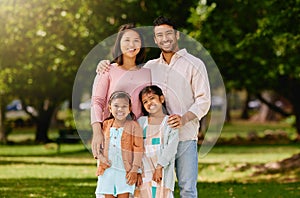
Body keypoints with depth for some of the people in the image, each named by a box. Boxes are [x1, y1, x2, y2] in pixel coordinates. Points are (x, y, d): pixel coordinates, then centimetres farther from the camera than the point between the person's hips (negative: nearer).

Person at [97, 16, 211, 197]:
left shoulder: (194, 64, 2)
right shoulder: (150, 66, 15)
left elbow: (203, 100, -3)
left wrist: (184, 118, -20)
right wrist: (105, 65, 6)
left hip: (185, 137, -4)